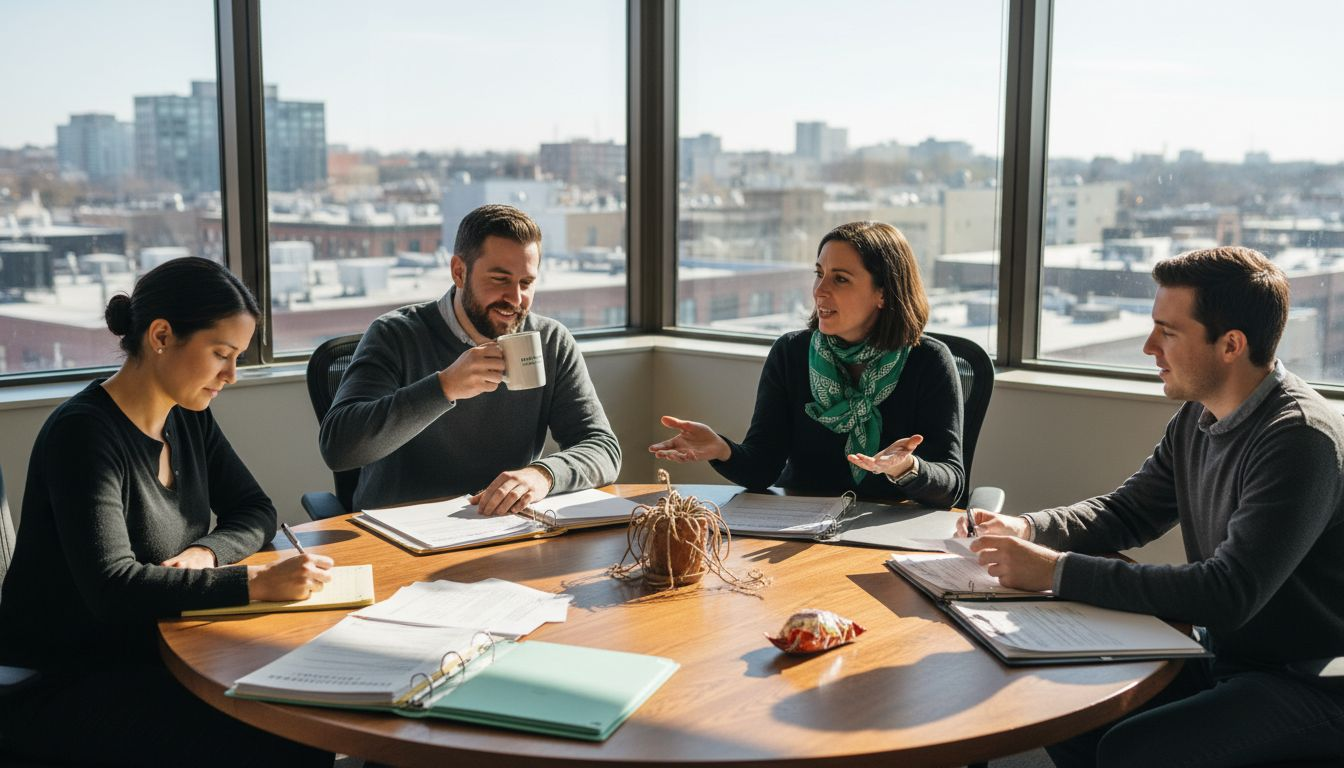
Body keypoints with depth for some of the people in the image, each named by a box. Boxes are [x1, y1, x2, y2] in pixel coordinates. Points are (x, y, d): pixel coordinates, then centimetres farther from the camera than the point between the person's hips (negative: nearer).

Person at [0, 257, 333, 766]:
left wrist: (206, 551, -12)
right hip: (59, 686, -7)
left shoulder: (188, 418, 4)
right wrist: (256, 584, -35)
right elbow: (111, 588, -29)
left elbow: (255, 512, 10)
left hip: (150, 655, 7)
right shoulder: (83, 433, -20)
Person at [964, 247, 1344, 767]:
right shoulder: (1196, 419, 3)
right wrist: (1025, 529, -6)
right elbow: (1125, 512, 14)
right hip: (1222, 655, 8)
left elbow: (1227, 594, -31)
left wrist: (1057, 571, -30)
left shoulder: (1300, 439, -24)